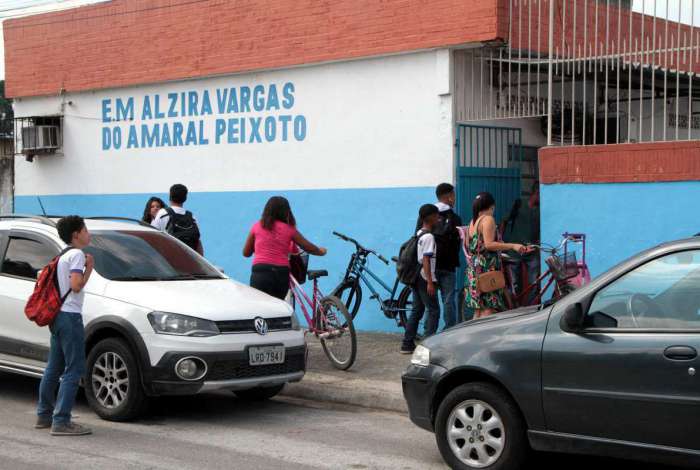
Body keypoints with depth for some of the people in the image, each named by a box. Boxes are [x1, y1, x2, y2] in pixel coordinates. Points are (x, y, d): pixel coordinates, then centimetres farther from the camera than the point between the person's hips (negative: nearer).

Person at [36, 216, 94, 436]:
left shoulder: (64, 255, 19)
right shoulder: (77, 254, -10)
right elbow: (76, 286, -18)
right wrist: (89, 268, -7)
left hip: (57, 315, 10)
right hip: (70, 316, -10)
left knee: (54, 368, 16)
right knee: (74, 369, -9)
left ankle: (44, 415, 24)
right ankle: (61, 421, -12)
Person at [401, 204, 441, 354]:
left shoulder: (418, 234, 13)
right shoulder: (429, 237, -15)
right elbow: (426, 260, -21)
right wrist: (430, 282, -22)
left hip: (416, 278, 9)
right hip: (425, 279, -9)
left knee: (417, 311, 12)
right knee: (433, 311, -4)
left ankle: (408, 344, 14)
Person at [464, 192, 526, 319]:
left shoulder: (472, 222, 16)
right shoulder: (488, 219, -9)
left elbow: (467, 245, 21)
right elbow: (489, 244, -19)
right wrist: (513, 246, -21)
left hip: (473, 269, 9)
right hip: (487, 268, -9)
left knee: (478, 311, 11)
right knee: (489, 308, -11)